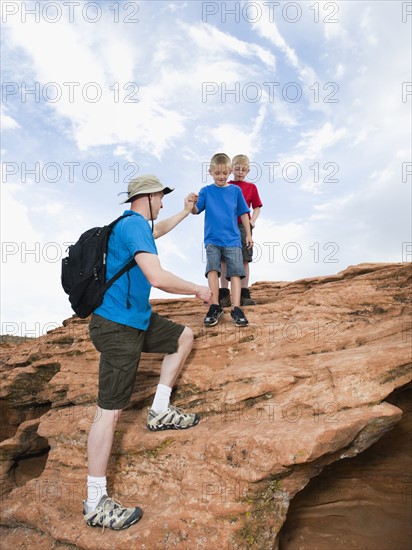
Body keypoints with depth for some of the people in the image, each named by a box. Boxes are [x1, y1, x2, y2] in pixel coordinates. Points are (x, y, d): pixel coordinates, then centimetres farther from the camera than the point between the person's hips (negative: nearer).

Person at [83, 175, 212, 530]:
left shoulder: (135, 225, 14)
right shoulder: (134, 225, -17)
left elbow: (159, 230, 39)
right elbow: (158, 278, -29)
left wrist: (187, 211, 46)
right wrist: (198, 290, -13)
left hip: (138, 319, 10)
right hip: (118, 327, -10)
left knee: (184, 337, 19)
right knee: (110, 410, -5)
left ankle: (160, 411, 21)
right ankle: (95, 504, 7)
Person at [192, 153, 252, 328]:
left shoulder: (235, 190, 5)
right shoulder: (206, 191, 3)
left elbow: (243, 213, 11)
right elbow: (196, 210, -8)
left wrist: (248, 234, 12)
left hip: (232, 239, 1)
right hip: (212, 239, 0)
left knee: (235, 271, -4)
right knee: (212, 269, -12)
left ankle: (236, 309, -2)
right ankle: (215, 307, -4)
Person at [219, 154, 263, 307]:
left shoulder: (251, 187, 11)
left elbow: (257, 207, 11)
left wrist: (252, 220, -6)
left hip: (243, 226, 0)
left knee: (244, 259, 1)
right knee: (224, 259, -1)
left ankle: (244, 294, 8)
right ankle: (224, 294, 5)